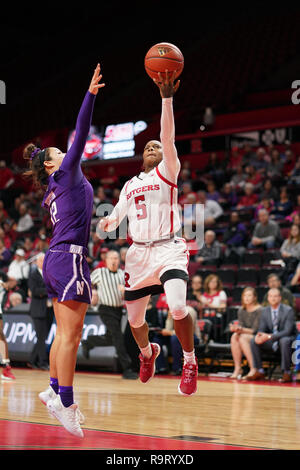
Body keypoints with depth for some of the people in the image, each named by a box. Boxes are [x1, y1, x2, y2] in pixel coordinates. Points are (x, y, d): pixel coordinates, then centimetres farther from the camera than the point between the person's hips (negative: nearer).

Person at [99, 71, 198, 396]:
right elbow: (117, 215, 18)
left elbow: (168, 138, -11)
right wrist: (108, 222, -8)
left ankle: (190, 362, -5)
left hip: (168, 249, -5)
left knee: (177, 308, -27)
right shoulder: (130, 185, 19)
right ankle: (147, 352, 44)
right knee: (134, 318, 11)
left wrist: (166, 99, -22)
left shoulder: (167, 173, 4)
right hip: (138, 253, 5)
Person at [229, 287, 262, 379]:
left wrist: (242, 330, -29)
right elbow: (241, 325, 2)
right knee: (234, 337, -27)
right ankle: (237, 369, -27)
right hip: (244, 336, 5)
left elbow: (255, 330, -15)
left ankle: (253, 369, -33)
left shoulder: (259, 310, -11)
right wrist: (236, 329, -21)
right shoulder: (241, 310, 8)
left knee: (243, 338, -34)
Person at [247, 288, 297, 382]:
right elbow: (261, 329, 2)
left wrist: (270, 336, -35)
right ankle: (259, 371, -11)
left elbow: (287, 331, -23)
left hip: (287, 338, -5)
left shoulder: (288, 310, -15)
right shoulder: (265, 311, 2)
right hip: (271, 340, 5)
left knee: (284, 341, -39)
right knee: (253, 341, -15)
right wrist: (259, 336, -25)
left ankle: (286, 373, -30)